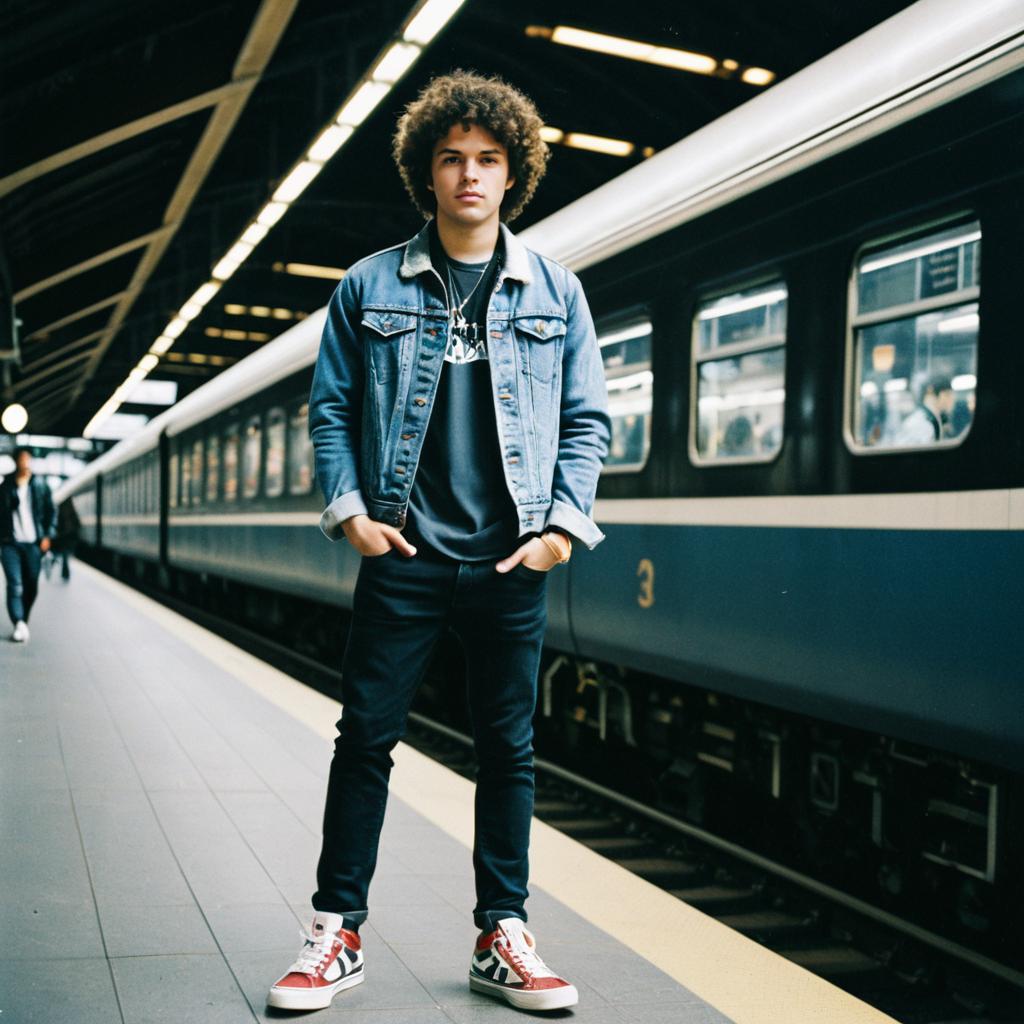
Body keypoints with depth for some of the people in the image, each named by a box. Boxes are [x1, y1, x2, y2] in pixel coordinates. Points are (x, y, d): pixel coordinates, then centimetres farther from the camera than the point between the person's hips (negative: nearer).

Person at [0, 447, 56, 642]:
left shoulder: (41, 485, 7)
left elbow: (50, 511, 10)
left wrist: (47, 536, 1)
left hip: (33, 543, 2)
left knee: (31, 587, 4)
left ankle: (23, 622, 20)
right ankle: (20, 625, -18)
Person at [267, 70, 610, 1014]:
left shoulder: (555, 293, 6)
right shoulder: (370, 287, 4)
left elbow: (587, 423, 7)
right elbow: (330, 408, 7)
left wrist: (564, 522, -4)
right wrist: (348, 509, -4)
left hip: (512, 560, 1)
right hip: (404, 553, -1)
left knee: (508, 747, 7)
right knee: (366, 737, 2)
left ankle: (503, 938, 19)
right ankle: (338, 933, 15)